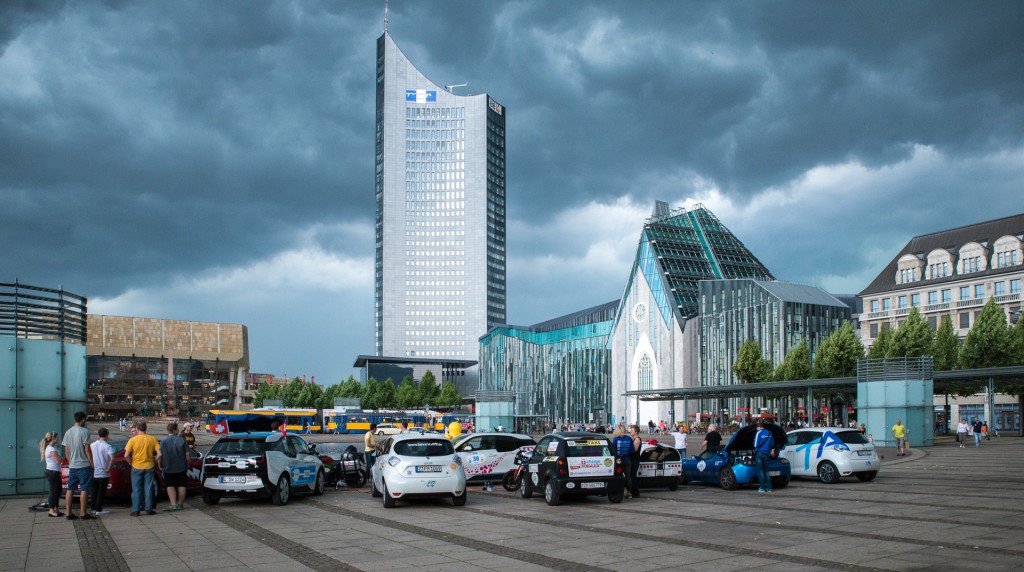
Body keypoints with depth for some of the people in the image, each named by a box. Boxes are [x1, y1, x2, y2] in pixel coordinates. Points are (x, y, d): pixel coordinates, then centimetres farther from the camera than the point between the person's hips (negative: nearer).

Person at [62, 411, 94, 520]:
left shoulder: (68, 432, 7)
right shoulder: (84, 431, -11)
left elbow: (66, 451, 11)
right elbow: (87, 450, -12)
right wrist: (92, 464, -6)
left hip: (72, 466, 6)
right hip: (84, 465, -6)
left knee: (70, 489, 9)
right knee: (84, 490, -2)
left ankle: (69, 513, 11)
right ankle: (83, 513, -1)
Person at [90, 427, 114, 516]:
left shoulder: (92, 445, 3)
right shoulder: (107, 446, -14)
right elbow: (112, 458, -27)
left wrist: (92, 466, 9)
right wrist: (108, 468, -16)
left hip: (93, 473, 5)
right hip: (103, 474, -5)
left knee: (94, 491, 16)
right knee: (101, 492, 3)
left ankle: (94, 508, 22)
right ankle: (98, 510, 4)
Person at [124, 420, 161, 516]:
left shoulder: (132, 440, -9)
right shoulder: (152, 439, -4)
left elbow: (126, 456, -13)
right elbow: (159, 454, -8)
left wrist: (131, 462, 4)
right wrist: (154, 462, 7)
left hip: (136, 467, -1)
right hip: (149, 467, 1)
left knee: (136, 489, 7)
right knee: (148, 488, 9)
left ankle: (136, 510, 9)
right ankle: (148, 509, 12)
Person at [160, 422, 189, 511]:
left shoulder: (163, 441, -7)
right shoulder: (182, 440, -5)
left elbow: (160, 455, -9)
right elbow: (187, 454, -5)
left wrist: (160, 465, 6)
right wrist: (187, 464, 8)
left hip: (168, 468, -1)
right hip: (181, 467, 1)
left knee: (170, 486, 3)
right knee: (181, 485, 12)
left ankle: (173, 504, -11)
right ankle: (180, 504, 17)